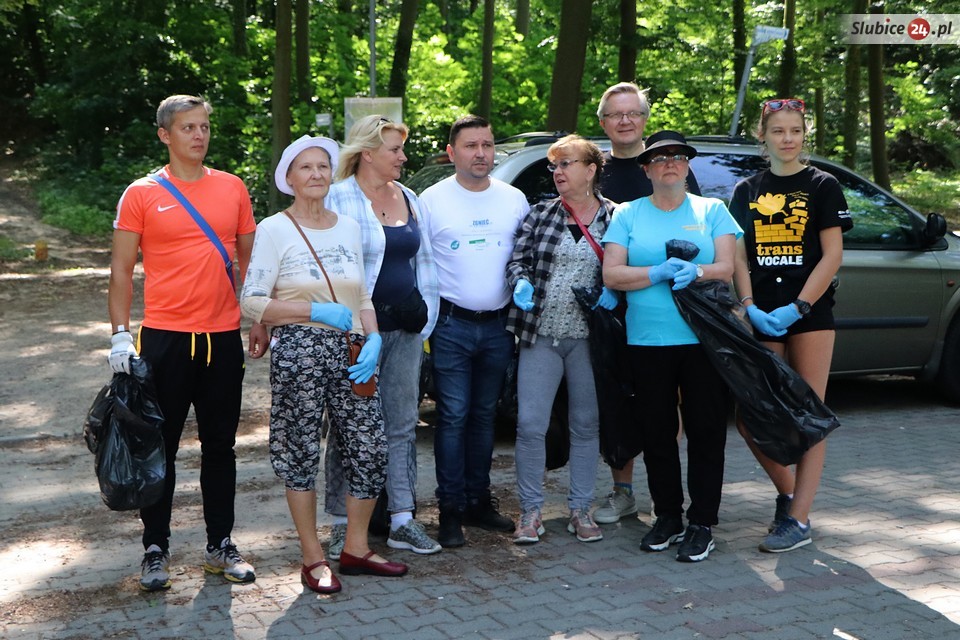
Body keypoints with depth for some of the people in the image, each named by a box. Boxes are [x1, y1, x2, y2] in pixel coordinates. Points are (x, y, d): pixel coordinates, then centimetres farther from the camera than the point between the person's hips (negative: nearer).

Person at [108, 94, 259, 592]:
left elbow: (248, 259, 14)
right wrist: (120, 335, -9)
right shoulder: (141, 194, -2)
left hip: (223, 337, 3)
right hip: (164, 338, -3)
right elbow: (121, 269, -1)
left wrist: (259, 318, 6)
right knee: (160, 447, 6)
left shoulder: (232, 188, 7)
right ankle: (155, 550, 18)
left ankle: (220, 545, 23)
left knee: (220, 445, 11)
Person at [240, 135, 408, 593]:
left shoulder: (348, 227, 14)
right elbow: (252, 302, -8)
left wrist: (374, 338, -1)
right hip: (299, 352, -5)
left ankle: (356, 549, 19)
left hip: (351, 351, 5)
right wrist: (317, 311, -14)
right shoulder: (274, 230, -2)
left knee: (371, 449, 3)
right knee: (302, 453, 2)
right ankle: (313, 559, 15)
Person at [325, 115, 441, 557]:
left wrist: (425, 316, 10)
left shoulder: (408, 198, 14)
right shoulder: (340, 198, -6)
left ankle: (402, 521, 16)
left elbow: (424, 261, 18)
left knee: (404, 424, 8)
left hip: (404, 329, 6)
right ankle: (345, 527, 10)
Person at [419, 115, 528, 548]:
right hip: (452, 325, -3)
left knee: (484, 415, 12)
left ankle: (478, 501, 21)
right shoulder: (431, 200, -2)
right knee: (454, 417, -3)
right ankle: (451, 509, 5)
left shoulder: (514, 200, 8)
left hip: (498, 326, 4)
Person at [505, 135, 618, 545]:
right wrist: (521, 283, -16)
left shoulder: (615, 217, 2)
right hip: (541, 335, 1)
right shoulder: (539, 215, 6)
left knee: (586, 424, 9)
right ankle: (530, 511, 10)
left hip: (589, 338, -1)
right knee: (530, 423, -2)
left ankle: (580, 510, 21)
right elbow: (517, 260, 4)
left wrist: (613, 293, -14)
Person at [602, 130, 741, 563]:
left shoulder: (712, 211, 9)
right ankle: (668, 517, 21)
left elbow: (726, 268, 0)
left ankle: (702, 523, 10)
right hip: (647, 341, 1)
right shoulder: (628, 215, 9)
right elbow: (612, 274, -1)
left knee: (706, 431, 0)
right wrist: (659, 273, -15)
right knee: (657, 432, 7)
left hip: (703, 339, -1)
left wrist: (695, 272, -20)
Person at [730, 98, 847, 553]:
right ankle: (786, 492, 23)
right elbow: (738, 255, 8)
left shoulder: (821, 186, 3)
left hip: (809, 312, -3)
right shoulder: (746, 191, 12)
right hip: (760, 316, 3)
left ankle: (799, 519, 2)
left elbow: (833, 254, -3)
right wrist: (750, 306, -7)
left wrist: (797, 308, -12)